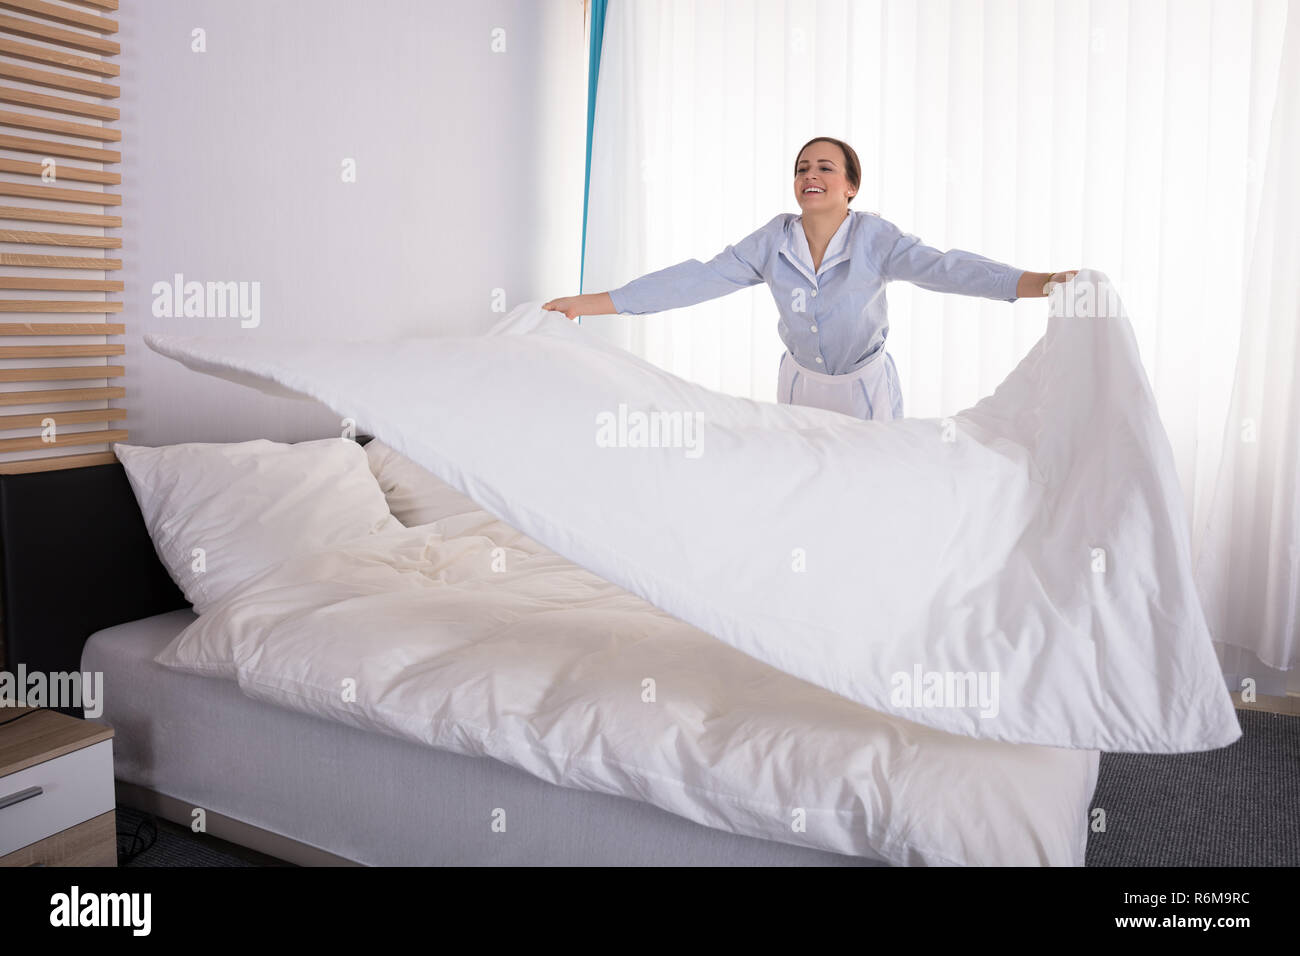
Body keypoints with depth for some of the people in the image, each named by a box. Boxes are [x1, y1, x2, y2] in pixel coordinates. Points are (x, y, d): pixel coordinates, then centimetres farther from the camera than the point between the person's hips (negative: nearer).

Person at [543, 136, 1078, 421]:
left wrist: (1035, 282, -47)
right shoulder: (774, 240, -11)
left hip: (866, 387, -3)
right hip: (800, 383, 3)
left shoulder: (873, 237, -18)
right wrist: (593, 303, -20)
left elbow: (939, 267, -31)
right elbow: (700, 279, -15)